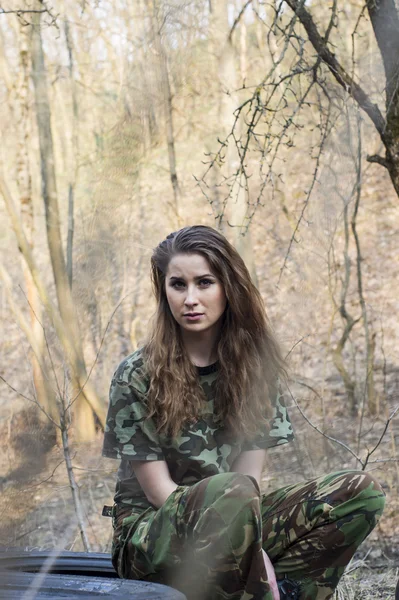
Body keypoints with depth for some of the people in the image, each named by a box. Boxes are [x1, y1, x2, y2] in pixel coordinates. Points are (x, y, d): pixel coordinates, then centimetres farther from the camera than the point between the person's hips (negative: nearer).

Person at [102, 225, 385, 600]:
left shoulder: (255, 367, 4)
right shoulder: (136, 376, -9)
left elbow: (250, 471, -1)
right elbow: (159, 491, -11)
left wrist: (252, 549, -20)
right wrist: (255, 553, -20)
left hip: (231, 526, 5)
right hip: (151, 535, -4)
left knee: (362, 493, -13)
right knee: (232, 491, -37)